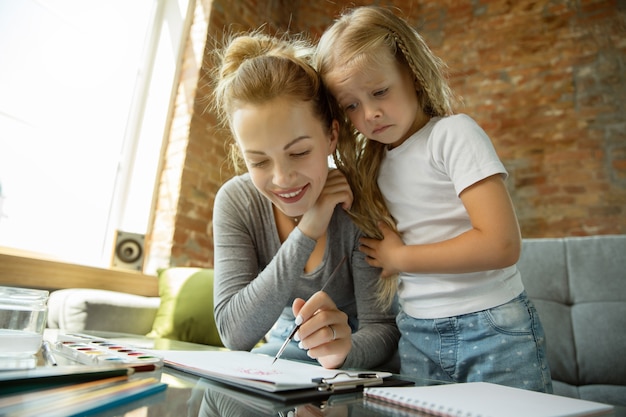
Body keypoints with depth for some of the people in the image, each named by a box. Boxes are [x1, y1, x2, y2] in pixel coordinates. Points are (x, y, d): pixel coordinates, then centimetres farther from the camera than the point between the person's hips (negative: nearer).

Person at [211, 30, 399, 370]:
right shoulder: (235, 202, -17)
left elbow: (383, 328, -18)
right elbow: (235, 332, -23)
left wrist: (345, 348, -41)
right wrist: (307, 232, -32)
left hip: (357, 358, 0)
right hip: (288, 349, 1)